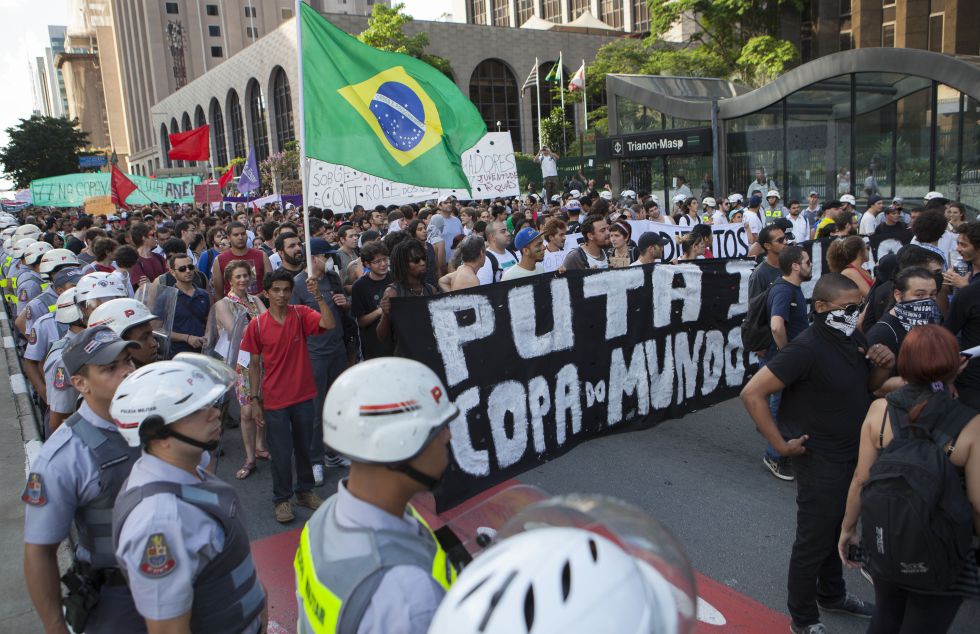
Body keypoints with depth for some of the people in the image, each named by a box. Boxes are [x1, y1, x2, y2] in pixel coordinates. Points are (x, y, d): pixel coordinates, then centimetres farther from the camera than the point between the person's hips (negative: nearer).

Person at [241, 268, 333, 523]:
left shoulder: (301, 315, -5)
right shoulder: (257, 325, -7)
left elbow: (329, 324, -22)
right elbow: (254, 364, -1)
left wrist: (318, 296, -30)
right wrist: (256, 401, -1)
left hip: (304, 396, 2)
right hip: (275, 400, -2)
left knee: (304, 448, 17)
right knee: (281, 453, 7)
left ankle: (305, 491, 35)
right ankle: (282, 499, 25)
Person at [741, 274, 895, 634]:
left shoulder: (854, 338, 0)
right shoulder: (807, 348, -25)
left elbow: (867, 386, 15)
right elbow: (752, 393, -27)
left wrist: (884, 367, -7)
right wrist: (781, 445, -23)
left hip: (854, 456, 8)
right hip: (820, 462, -8)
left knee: (837, 532, 25)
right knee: (814, 541, 6)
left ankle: (831, 594, 47)